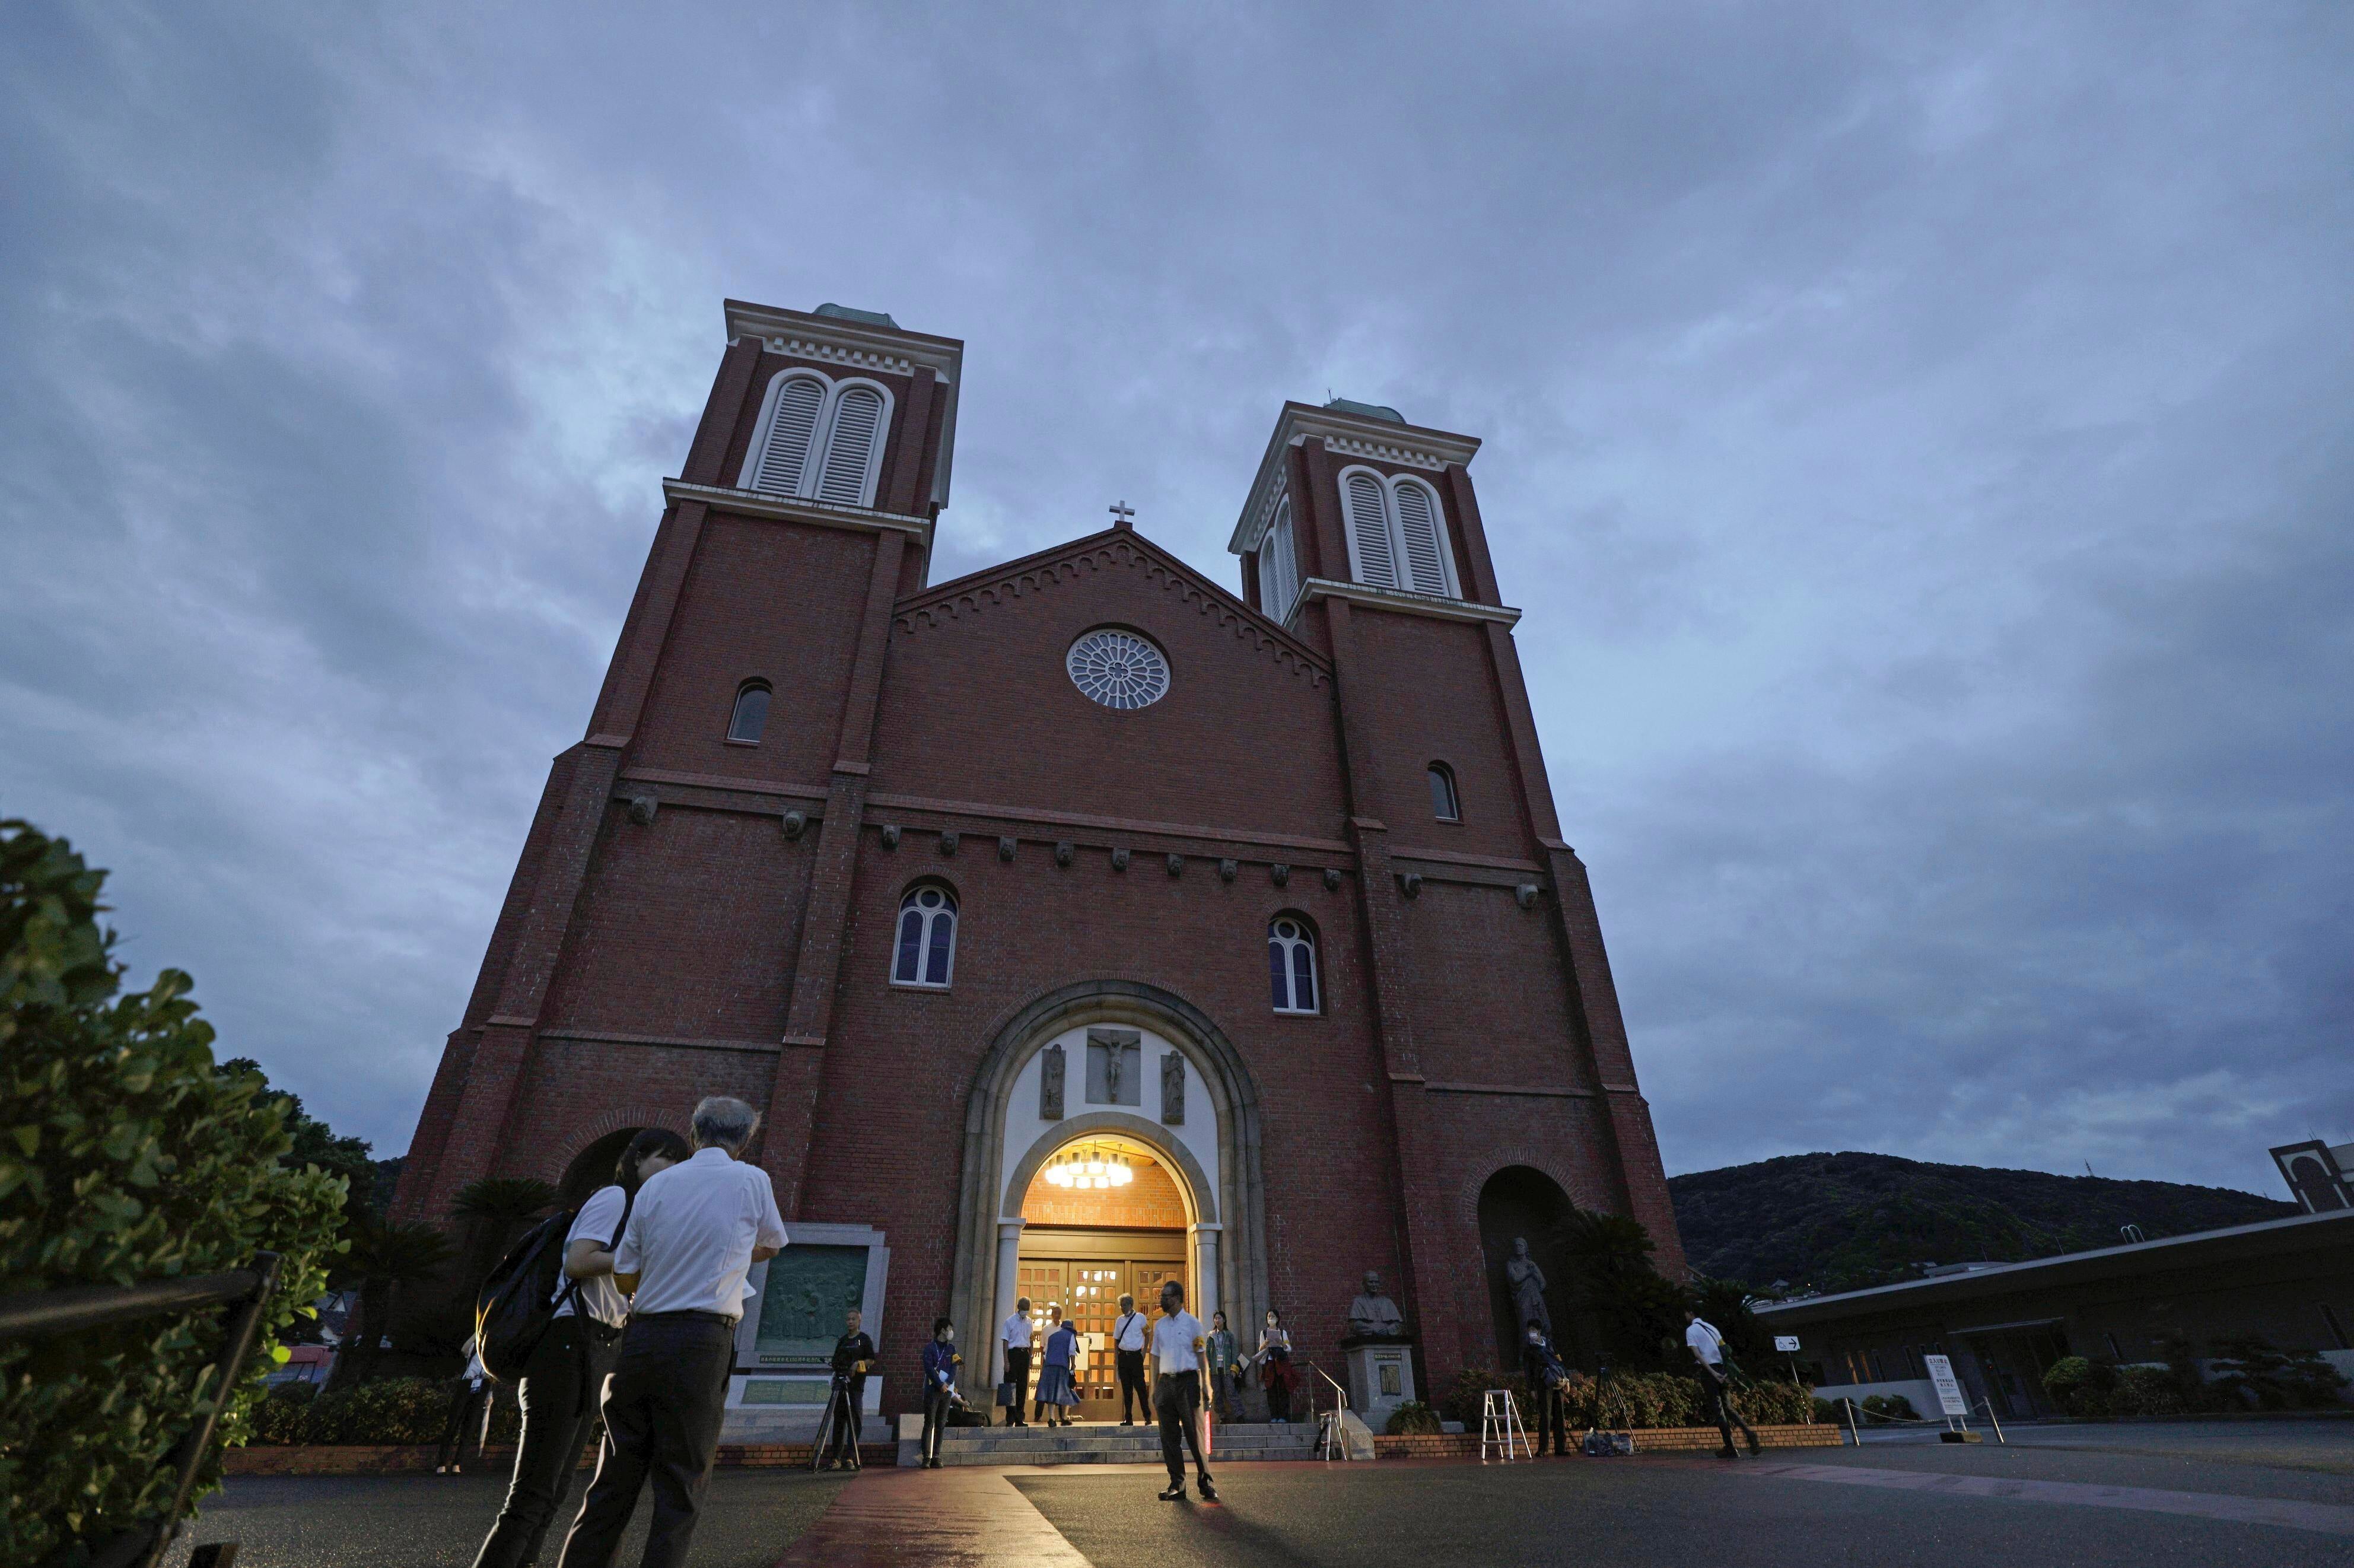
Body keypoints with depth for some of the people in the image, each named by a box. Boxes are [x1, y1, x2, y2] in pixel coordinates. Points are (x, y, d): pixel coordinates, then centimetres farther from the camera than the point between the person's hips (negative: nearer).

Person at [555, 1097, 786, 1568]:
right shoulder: (751, 1180, -2)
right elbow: (770, 1247, 14)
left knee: (614, 1480, 14)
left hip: (641, 1337, 4)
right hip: (702, 1342, -4)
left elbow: (624, 1277, 11)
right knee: (681, 1489, 5)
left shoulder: (655, 1184, 7)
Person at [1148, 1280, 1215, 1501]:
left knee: (1195, 1434, -3)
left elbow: (1201, 1356, -3)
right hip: (1165, 1382, 5)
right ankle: (1177, 1485, 15)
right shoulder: (1159, 1325, 12)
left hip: (1187, 1381, -5)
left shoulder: (1192, 1323, -1)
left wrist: (1204, 1386, -9)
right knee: (1169, 1436, 6)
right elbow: (1155, 1358, 14)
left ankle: (1205, 1483, 8)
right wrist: (1154, 1388, 8)